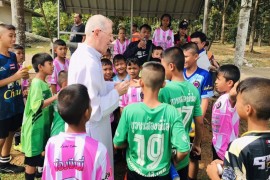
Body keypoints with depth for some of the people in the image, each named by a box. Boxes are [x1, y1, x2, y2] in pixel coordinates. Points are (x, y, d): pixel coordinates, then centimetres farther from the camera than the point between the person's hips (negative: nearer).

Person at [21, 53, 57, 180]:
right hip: (35, 127, -9)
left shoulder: (43, 83, 10)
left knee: (38, 155, 20)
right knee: (32, 159, 4)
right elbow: (36, 105, -29)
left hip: (43, 125, 9)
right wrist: (55, 97, -29)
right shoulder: (37, 83, -18)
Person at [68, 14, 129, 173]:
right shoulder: (89, 63, -28)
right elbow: (93, 110, -28)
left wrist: (114, 86, 2)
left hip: (83, 128, 10)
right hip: (90, 132, -10)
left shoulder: (82, 54, 4)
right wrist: (116, 92, -17)